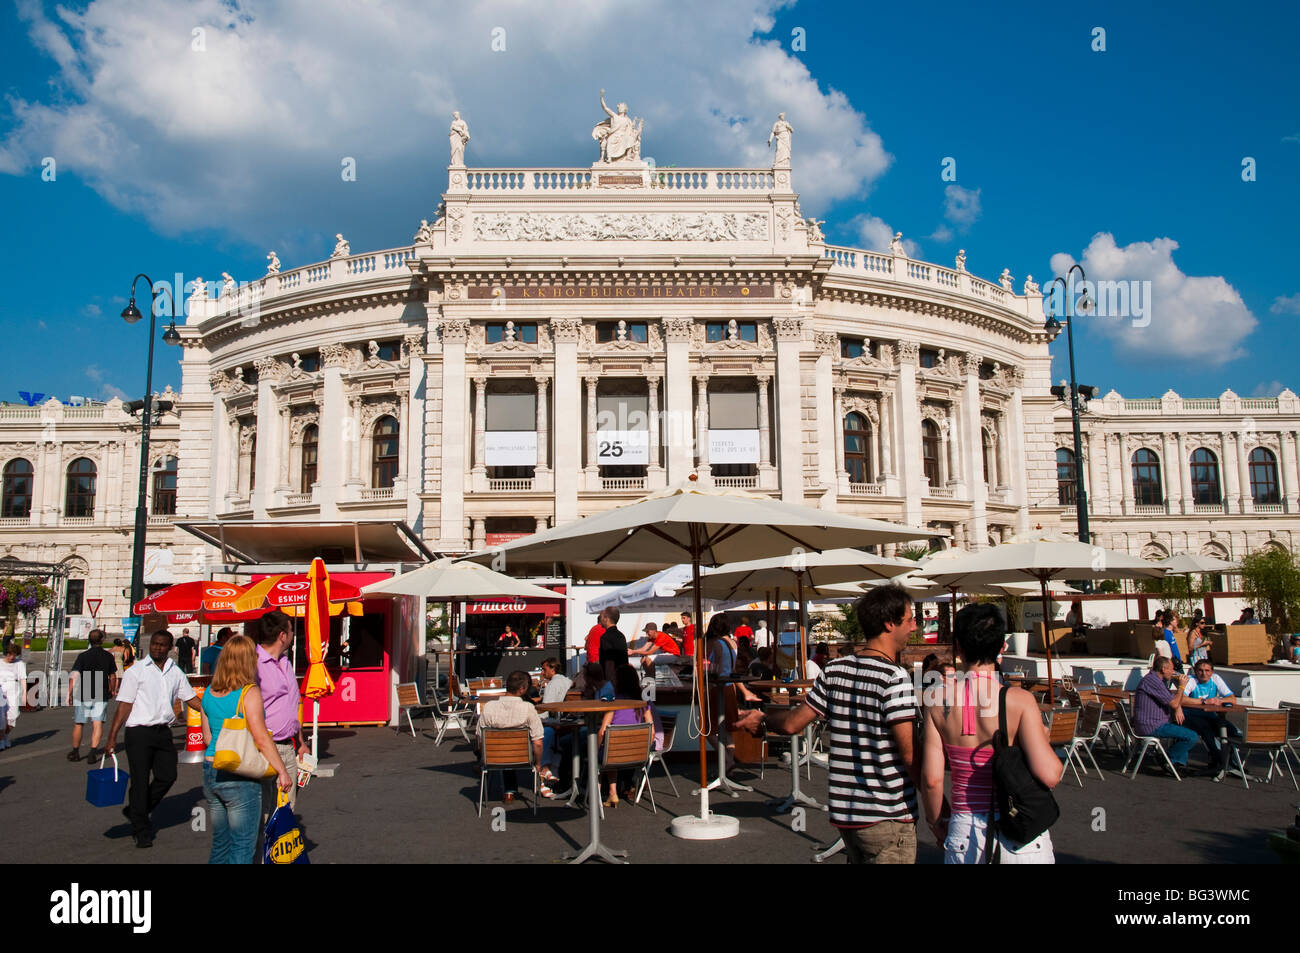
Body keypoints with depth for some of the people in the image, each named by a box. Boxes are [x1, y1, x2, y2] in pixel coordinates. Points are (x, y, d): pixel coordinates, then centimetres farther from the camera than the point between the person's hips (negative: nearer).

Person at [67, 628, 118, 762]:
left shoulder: (83, 656, -7)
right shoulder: (108, 656, 1)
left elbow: (74, 676, -13)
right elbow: (113, 677, 11)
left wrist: (69, 694, -8)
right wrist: (112, 691, 27)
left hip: (83, 695, -1)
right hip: (101, 696, 1)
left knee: (78, 724, 13)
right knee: (97, 723, 0)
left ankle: (75, 752, 23)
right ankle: (94, 749, -15)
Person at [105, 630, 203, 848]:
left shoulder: (175, 672, 11)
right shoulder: (135, 671, -2)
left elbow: (190, 697, 18)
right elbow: (124, 705, -5)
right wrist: (112, 737, -9)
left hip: (163, 732, 5)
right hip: (139, 732, -4)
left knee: (168, 776, 2)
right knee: (140, 781, 1)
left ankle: (136, 812, 25)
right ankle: (141, 830, 14)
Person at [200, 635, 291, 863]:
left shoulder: (209, 692, 7)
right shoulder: (249, 692, -14)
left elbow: (207, 736, 13)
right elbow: (261, 738, -18)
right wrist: (282, 771, -12)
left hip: (211, 772, 7)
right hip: (240, 777, -7)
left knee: (220, 843, 18)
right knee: (243, 846, 2)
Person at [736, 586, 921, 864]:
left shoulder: (835, 670, 3)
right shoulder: (895, 677, -17)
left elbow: (792, 723, 9)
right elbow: (911, 756, -20)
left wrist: (760, 718, 30)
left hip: (844, 811, 7)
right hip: (888, 817, -7)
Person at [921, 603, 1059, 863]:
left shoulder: (938, 700, -7)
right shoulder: (1020, 700, -14)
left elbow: (931, 779, -8)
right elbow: (1049, 775, -20)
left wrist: (938, 823, 10)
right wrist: (1044, 739, 1)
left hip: (964, 834, 2)